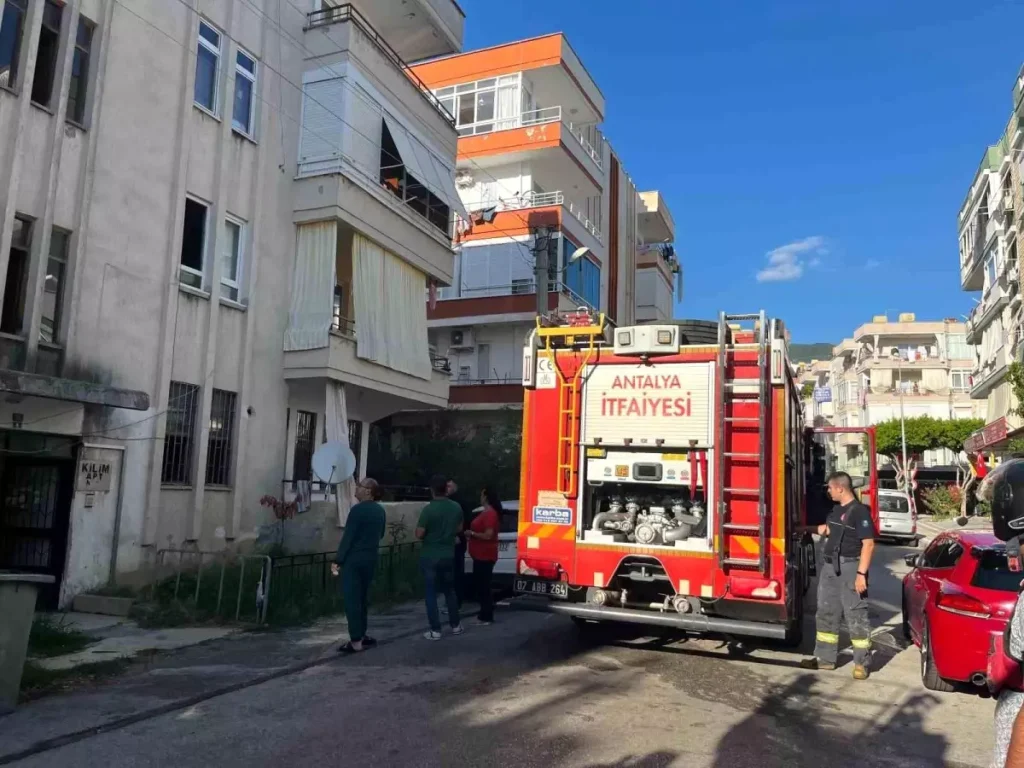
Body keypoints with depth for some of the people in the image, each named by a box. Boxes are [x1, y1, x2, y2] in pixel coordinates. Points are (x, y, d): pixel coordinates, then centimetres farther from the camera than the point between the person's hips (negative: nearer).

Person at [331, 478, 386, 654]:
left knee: (351, 599, -2)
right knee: (362, 597, 17)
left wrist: (338, 560, -13)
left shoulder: (358, 509, -16)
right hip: (371, 558, 8)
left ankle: (356, 642, -1)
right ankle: (361, 636, 21)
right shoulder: (380, 510, 7)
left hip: (354, 558, -8)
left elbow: (348, 536, -17)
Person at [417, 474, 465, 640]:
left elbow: (419, 534, -16)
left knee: (431, 593, 3)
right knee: (450, 590, 18)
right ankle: (455, 625, 26)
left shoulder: (429, 509, -18)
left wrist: (429, 531, 5)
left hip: (430, 557, -5)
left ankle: (435, 630, 5)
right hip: (449, 555, 5)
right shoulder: (456, 508, -1)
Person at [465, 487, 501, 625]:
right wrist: (472, 534, 11)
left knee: (484, 586, -5)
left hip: (485, 556, -11)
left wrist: (472, 533, -13)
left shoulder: (490, 514, -18)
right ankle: (484, 614, 22)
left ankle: (487, 617, 1)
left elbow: (488, 535, -24)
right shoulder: (486, 513, 14)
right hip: (480, 555, 11)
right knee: (479, 584, 14)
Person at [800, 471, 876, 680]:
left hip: (850, 567, -9)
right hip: (830, 566, 9)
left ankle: (861, 663, 6)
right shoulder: (836, 509, 12)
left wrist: (861, 573, -23)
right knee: (826, 613, 12)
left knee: (856, 615, -2)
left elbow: (868, 544, -19)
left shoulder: (859, 511, -14)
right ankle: (825, 658, 20)